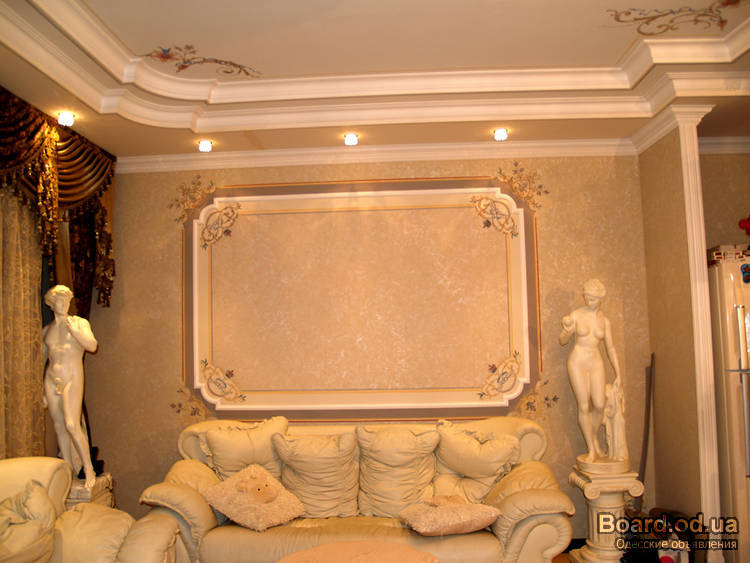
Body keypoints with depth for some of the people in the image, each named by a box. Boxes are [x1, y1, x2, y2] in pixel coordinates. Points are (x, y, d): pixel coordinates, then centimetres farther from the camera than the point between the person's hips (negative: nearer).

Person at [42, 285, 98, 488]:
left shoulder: (79, 323, 2)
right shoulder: (46, 330, 12)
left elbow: (92, 346, -12)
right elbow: (41, 360, 17)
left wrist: (74, 330, -22)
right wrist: (40, 392, 16)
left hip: (72, 379, -5)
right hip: (51, 379, 5)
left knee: (72, 425, -15)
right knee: (59, 427, 7)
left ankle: (89, 469, -5)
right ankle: (69, 470, 18)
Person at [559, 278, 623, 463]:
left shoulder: (604, 321, 6)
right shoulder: (576, 315, -4)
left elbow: (610, 348, 11)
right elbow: (563, 341, -2)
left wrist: (618, 375, 10)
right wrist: (567, 330, -25)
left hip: (596, 363, 3)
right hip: (577, 362, -3)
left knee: (599, 405, -9)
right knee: (584, 406, -6)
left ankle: (594, 438, 18)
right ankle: (591, 450, 3)